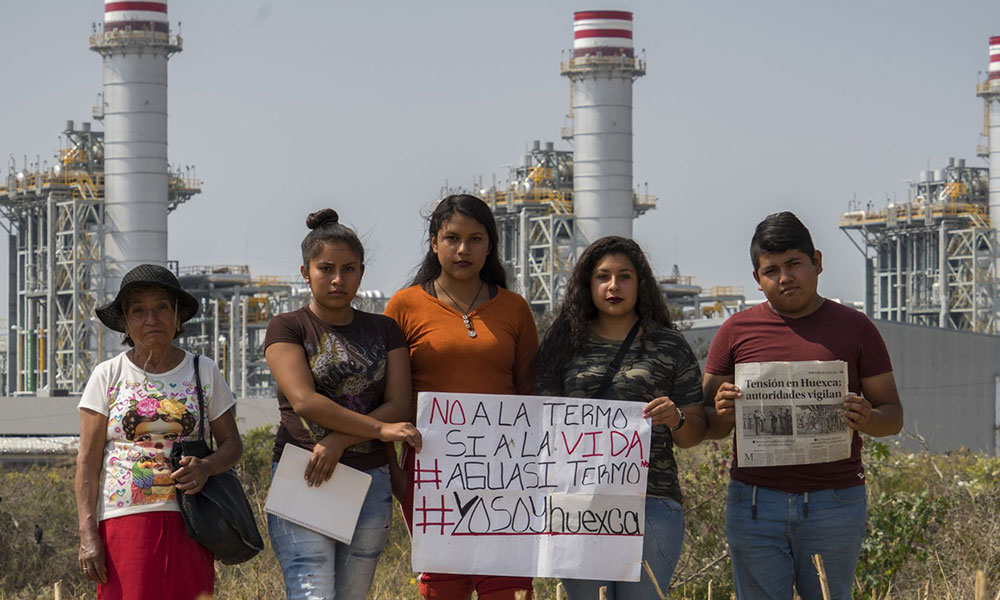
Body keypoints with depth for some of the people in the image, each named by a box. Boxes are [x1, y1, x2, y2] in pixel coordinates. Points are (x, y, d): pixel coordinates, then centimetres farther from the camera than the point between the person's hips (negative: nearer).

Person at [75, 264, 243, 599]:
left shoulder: (204, 373, 10)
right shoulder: (107, 377, 5)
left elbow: (231, 444, 14)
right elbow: (88, 461, 3)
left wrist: (206, 468, -9)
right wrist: (87, 534, -6)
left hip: (186, 522, 1)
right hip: (124, 518, -1)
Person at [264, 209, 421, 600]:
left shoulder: (384, 330, 13)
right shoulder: (287, 328, 2)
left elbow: (399, 407, 2)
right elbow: (304, 400, -12)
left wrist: (340, 440, -13)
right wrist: (379, 429, -17)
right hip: (303, 480, -4)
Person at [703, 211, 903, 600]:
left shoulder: (854, 328, 7)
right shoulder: (736, 331, 8)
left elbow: (893, 415, 9)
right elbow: (708, 426, 11)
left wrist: (867, 419, -15)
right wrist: (723, 414, -13)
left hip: (834, 503, -1)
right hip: (754, 502, 1)